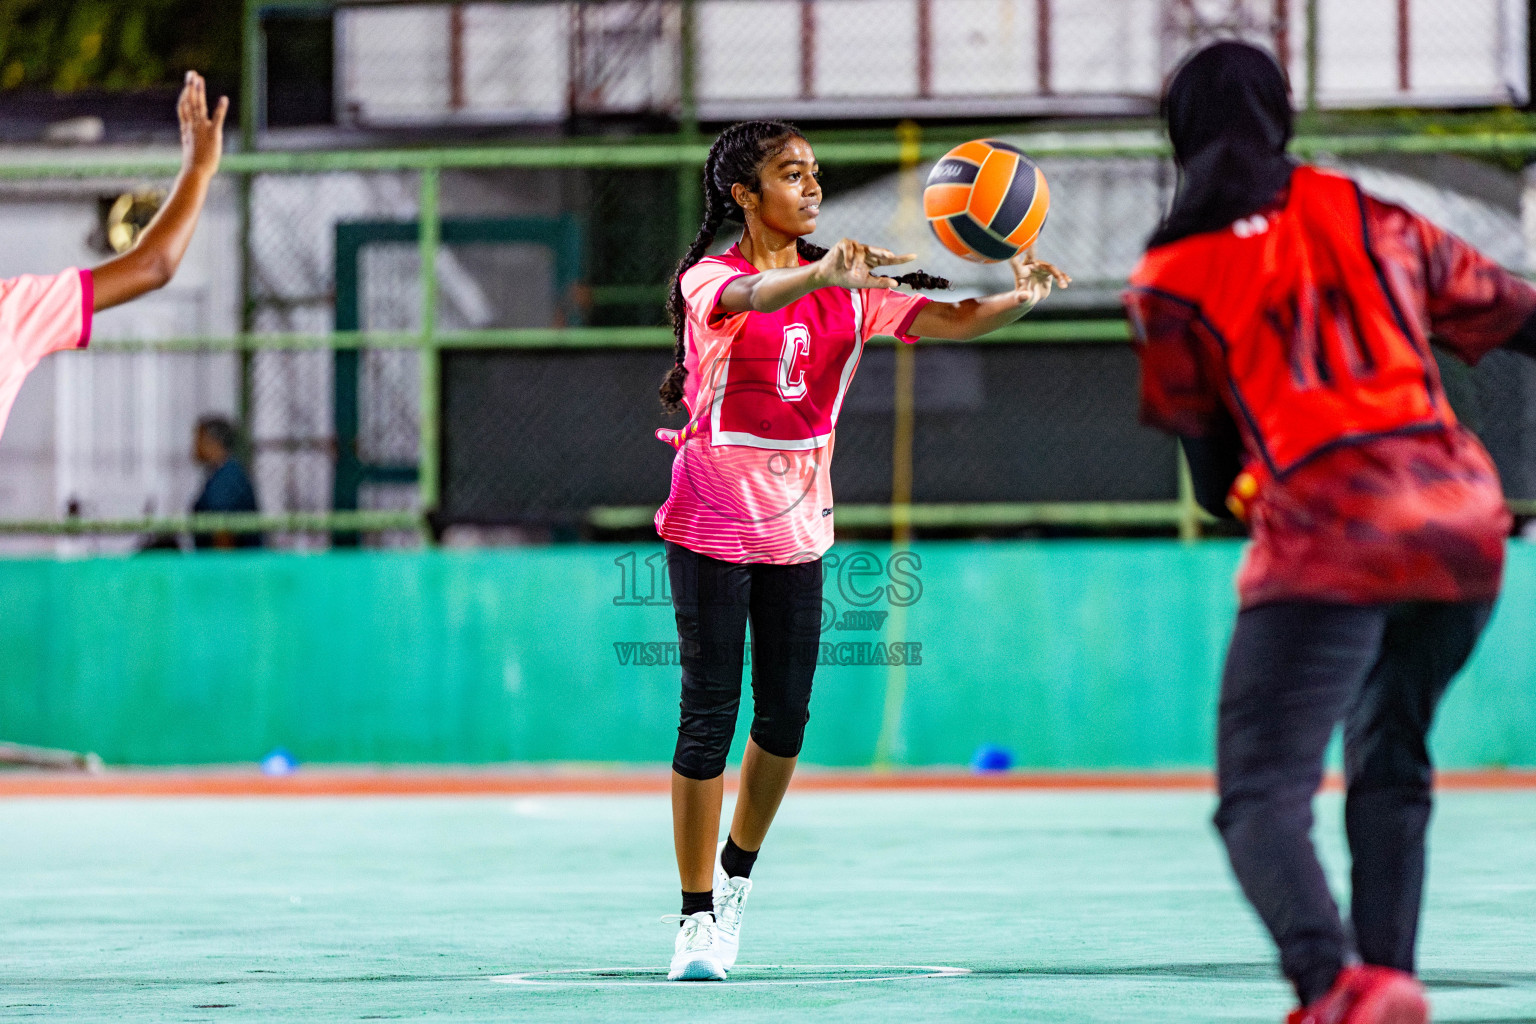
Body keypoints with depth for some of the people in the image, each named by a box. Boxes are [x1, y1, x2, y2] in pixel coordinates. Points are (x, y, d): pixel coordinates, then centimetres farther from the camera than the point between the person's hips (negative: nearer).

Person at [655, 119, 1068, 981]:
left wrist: (1020, 299, -31)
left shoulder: (848, 291, 3)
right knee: (709, 718, -6)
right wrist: (819, 275, -57)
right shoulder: (707, 281, -11)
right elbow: (751, 296, -36)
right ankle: (699, 916, 2)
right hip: (712, 529, -5)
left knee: (786, 720, 6)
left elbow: (949, 320, -9)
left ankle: (738, 870, 31)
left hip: (797, 530, 5)